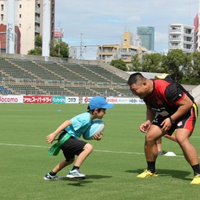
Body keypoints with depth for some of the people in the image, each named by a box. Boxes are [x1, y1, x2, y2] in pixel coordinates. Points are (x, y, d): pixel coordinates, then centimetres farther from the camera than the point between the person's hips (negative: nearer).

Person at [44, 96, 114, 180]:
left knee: (70, 160, 33)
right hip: (66, 138, -11)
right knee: (89, 147, -27)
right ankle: (74, 171, -30)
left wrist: (95, 137, -5)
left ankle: (51, 175, 50)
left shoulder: (89, 119, 9)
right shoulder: (85, 118, -20)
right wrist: (54, 134, -30)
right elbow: (68, 122, -25)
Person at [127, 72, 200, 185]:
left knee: (181, 138, -30)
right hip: (167, 114, 8)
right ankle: (151, 171, 17)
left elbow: (188, 103, -28)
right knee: (150, 137, -2)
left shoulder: (166, 88, -35)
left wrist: (171, 119, -26)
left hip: (186, 111, -8)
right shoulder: (146, 93, -10)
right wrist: (148, 121, -8)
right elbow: (150, 108, 11)